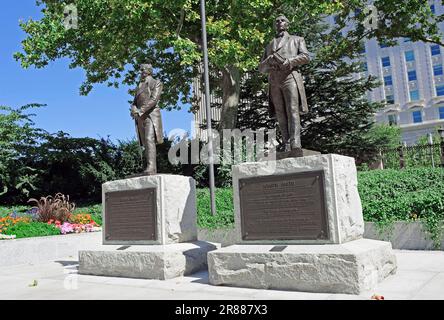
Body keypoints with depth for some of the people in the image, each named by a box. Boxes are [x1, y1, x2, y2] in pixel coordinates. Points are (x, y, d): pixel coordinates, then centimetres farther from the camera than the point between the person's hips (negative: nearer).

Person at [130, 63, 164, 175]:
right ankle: (152, 169, -2)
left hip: (151, 115, -7)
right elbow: (135, 103, 16)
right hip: (141, 118, 7)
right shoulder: (139, 86, 24)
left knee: (149, 140, -23)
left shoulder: (157, 83, 3)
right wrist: (134, 110, -9)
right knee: (145, 143, -1)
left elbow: (154, 99, -12)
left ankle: (151, 167, -32)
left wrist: (140, 110, -21)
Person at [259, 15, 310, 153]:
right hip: (274, 82, 3)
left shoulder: (297, 39, 24)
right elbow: (261, 68, 22)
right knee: (281, 115, -8)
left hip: (290, 77, -3)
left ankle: (296, 145, -31)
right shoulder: (269, 46, 31)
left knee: (293, 110, -19)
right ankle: (288, 147, -13)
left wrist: (288, 62, -11)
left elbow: (305, 57, 6)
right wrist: (269, 60, -1)